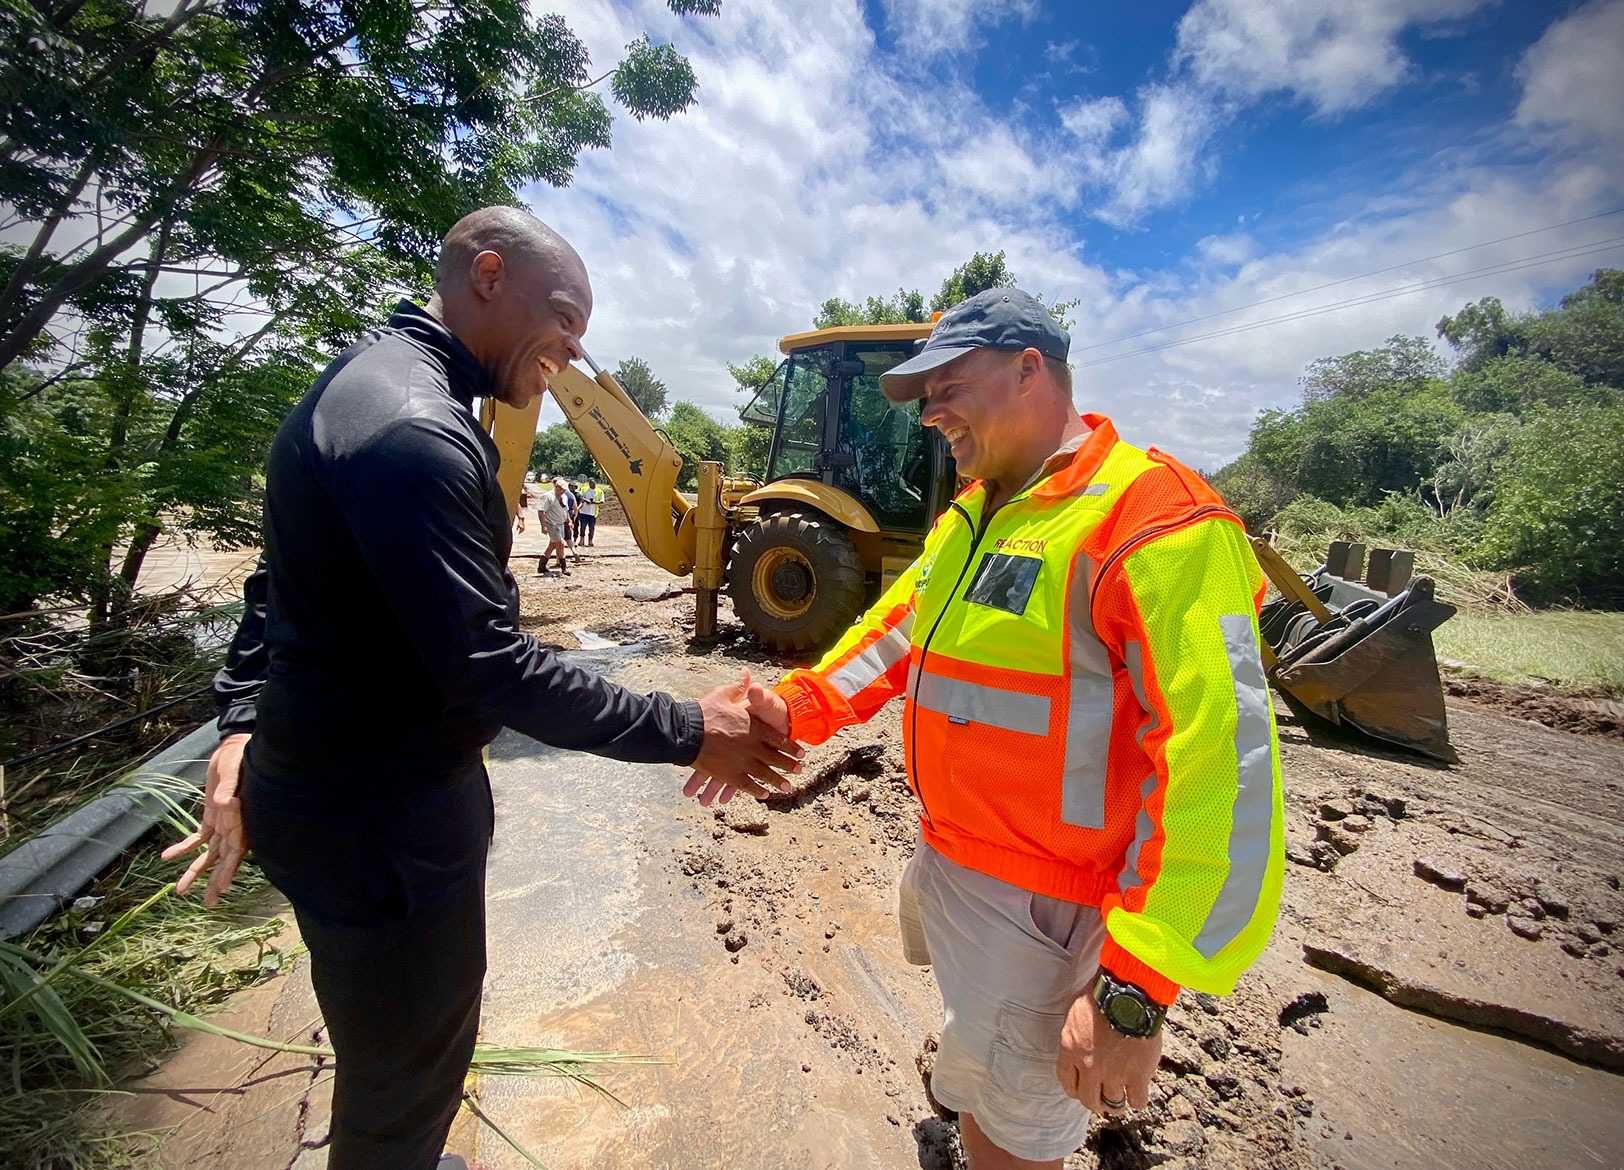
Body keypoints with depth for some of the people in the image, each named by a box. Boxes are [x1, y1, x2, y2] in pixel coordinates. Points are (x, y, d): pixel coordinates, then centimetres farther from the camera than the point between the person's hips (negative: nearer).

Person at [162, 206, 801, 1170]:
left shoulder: (374, 380, 10)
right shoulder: (415, 428, -26)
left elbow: (288, 583, 13)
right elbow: (493, 668, -29)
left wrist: (246, 725, 10)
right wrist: (689, 734, -21)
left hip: (334, 784, 10)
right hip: (383, 827, -10)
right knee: (406, 1074, 15)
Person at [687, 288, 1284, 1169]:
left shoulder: (1155, 519, -23)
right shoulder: (967, 517, 6)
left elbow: (1220, 773, -26)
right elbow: (893, 634, 7)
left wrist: (1133, 995, -24)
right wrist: (791, 711, -8)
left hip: (1037, 905, -8)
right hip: (947, 857, 8)